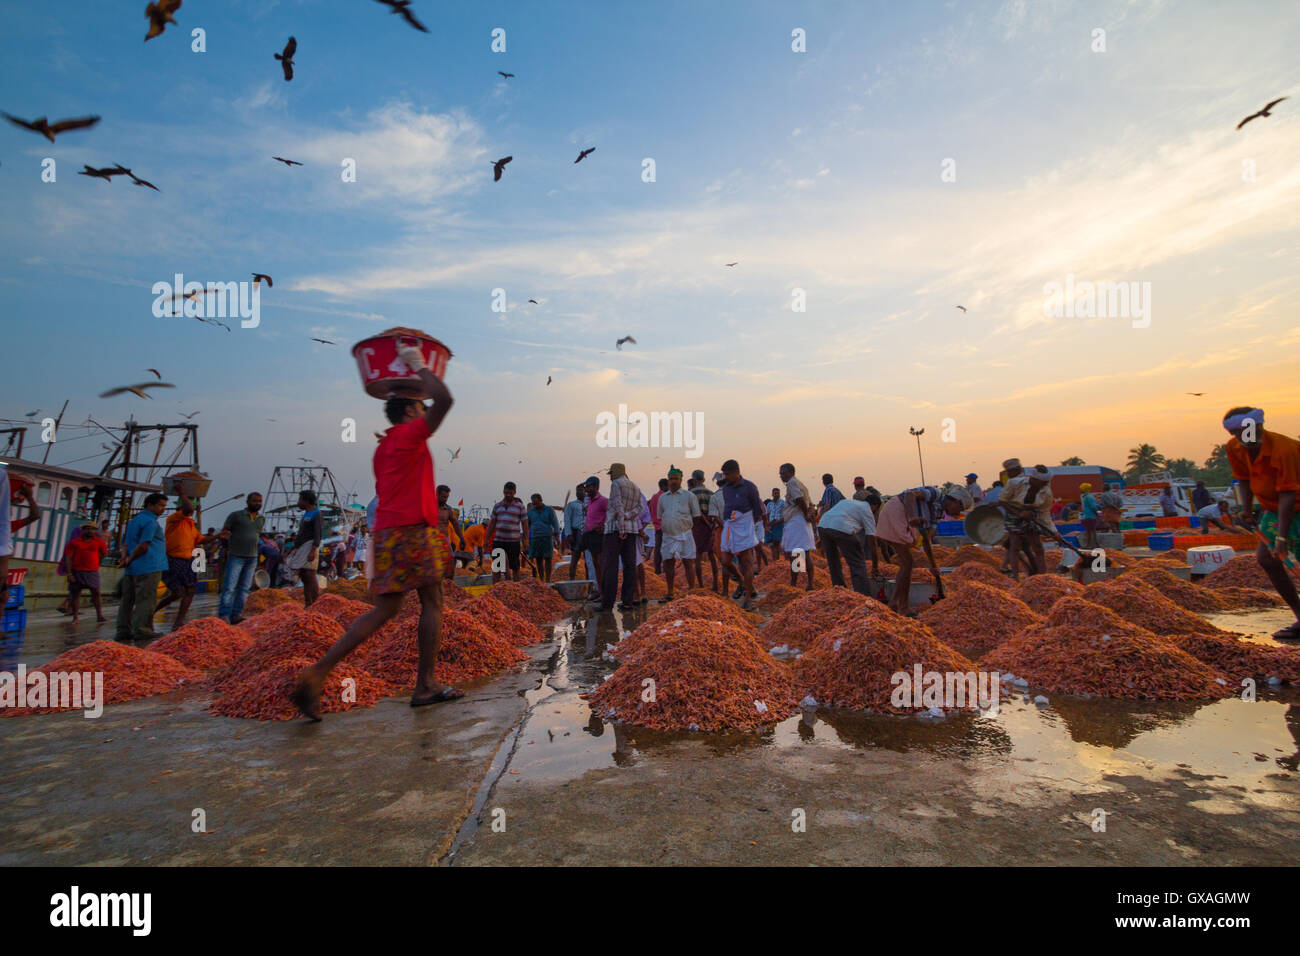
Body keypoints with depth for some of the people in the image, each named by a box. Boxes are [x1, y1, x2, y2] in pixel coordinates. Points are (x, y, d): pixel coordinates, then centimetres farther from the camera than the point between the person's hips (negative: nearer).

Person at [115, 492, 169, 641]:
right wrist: (130, 560, -8)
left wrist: (125, 557, 1)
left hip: (132, 568, 9)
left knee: (128, 600, 10)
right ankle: (141, 630, -4)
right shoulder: (151, 522, -10)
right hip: (149, 568, -9)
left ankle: (123, 631, 13)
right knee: (146, 600, -5)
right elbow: (143, 545, -18)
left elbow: (125, 542, 16)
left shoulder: (134, 521, 21)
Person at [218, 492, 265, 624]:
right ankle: (224, 615, -6)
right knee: (230, 587, -8)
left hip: (252, 558, 5)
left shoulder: (261, 519, 14)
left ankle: (236, 615, 7)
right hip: (236, 557, -5)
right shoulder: (236, 515, -2)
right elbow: (223, 532, 2)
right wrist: (224, 537, -12)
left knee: (244, 588, 3)